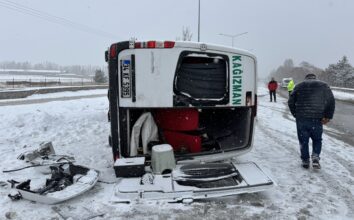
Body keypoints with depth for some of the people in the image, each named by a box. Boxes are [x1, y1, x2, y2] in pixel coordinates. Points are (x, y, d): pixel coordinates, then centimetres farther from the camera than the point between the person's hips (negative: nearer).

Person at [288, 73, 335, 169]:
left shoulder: (299, 86, 10)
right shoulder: (324, 86, 9)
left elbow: (290, 102, 3)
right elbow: (331, 101, -1)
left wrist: (296, 114, 8)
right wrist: (328, 116, 1)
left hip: (301, 119, 0)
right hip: (317, 119, 0)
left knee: (303, 140, 11)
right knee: (317, 140, 17)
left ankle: (305, 161, 16)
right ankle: (315, 157, 0)